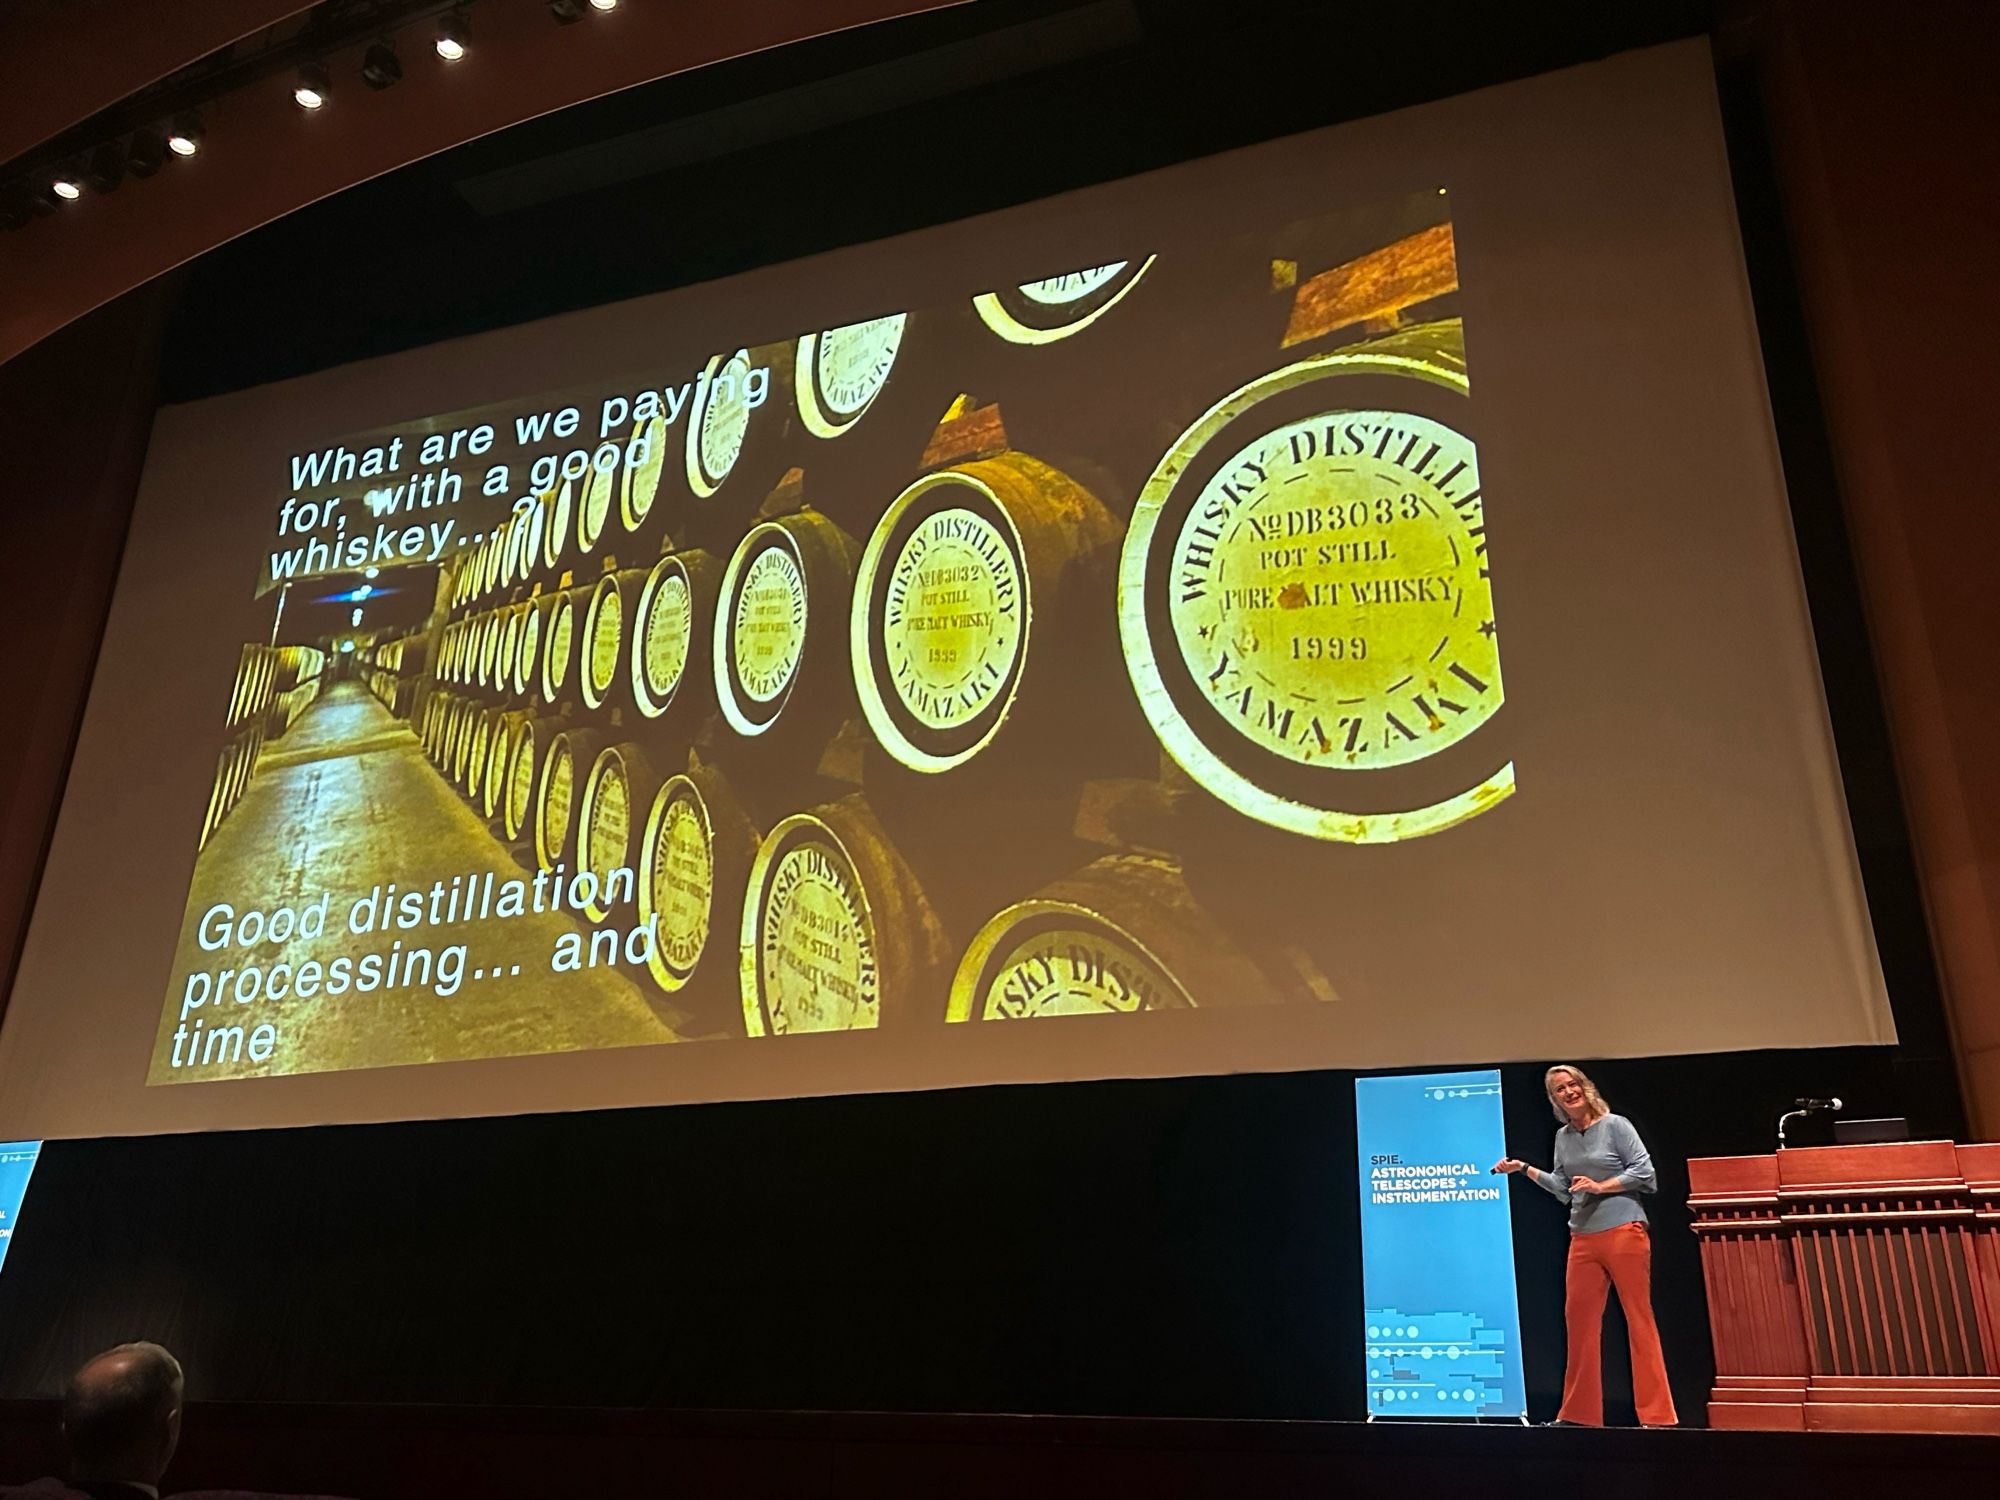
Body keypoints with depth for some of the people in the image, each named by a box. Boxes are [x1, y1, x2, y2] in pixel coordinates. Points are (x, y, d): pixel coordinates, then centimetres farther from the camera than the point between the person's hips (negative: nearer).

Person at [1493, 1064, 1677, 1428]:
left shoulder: (1615, 1125, -3)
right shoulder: (1563, 1137, 13)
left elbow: (1644, 1170, -7)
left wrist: (1600, 1186, -14)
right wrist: (1523, 1168, 11)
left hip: (1624, 1231, -6)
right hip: (1583, 1238, 6)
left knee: (1639, 1317, -4)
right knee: (1579, 1319, 5)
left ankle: (1658, 1416, 0)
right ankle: (1579, 1413, 11)